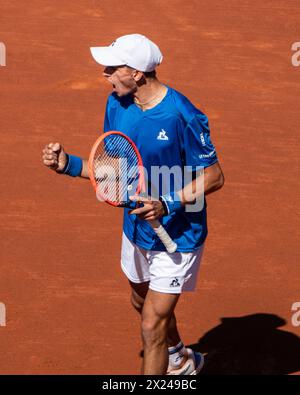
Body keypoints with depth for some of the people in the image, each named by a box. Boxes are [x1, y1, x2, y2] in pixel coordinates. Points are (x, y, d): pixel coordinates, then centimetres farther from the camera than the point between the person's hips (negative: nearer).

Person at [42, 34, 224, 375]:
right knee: (143, 304, 28)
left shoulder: (182, 116, -27)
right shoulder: (117, 104, -5)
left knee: (152, 327, -5)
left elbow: (214, 176, -20)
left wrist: (168, 204, -32)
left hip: (177, 236, -8)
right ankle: (182, 361, 57)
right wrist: (69, 164, -11)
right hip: (136, 228, 8)